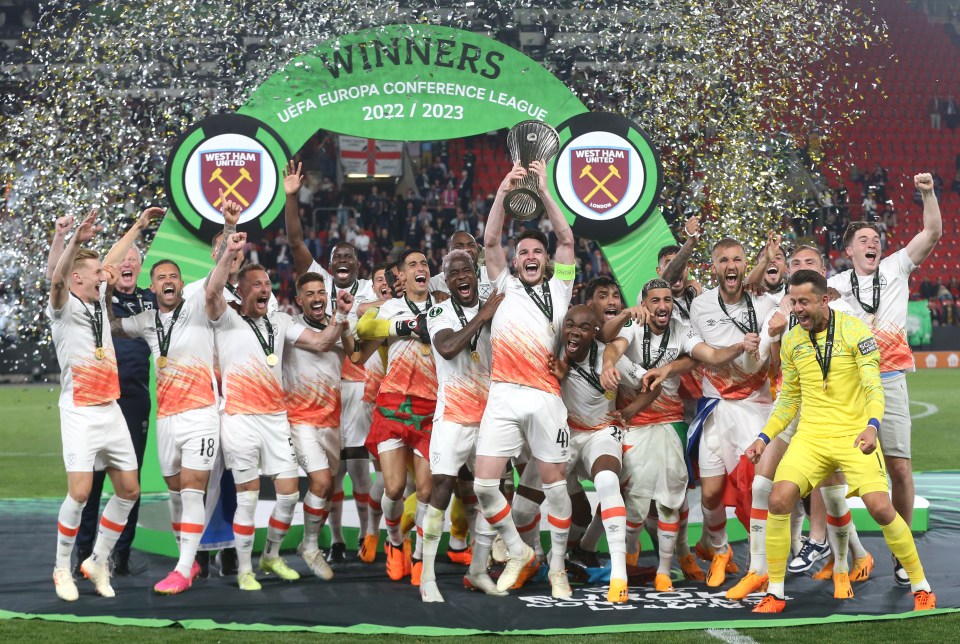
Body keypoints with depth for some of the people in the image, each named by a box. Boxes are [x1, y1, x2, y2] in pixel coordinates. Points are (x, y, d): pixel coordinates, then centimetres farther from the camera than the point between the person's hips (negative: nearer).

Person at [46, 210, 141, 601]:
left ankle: (98, 562, 19)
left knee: (129, 490, 5)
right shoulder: (65, 308, -7)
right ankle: (62, 569, 2)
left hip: (111, 410, 7)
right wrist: (76, 241, -45)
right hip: (80, 412, -7)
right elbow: (57, 281, -29)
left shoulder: (100, 303, 11)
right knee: (80, 492, -15)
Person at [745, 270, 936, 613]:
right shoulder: (791, 340, 7)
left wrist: (872, 425, -31)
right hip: (811, 436, 4)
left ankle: (921, 588, 6)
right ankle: (775, 594, -2)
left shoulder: (854, 330, -7)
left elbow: (873, 385, -13)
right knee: (779, 500, -16)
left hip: (854, 434, -3)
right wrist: (764, 437, 7)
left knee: (880, 507, -15)